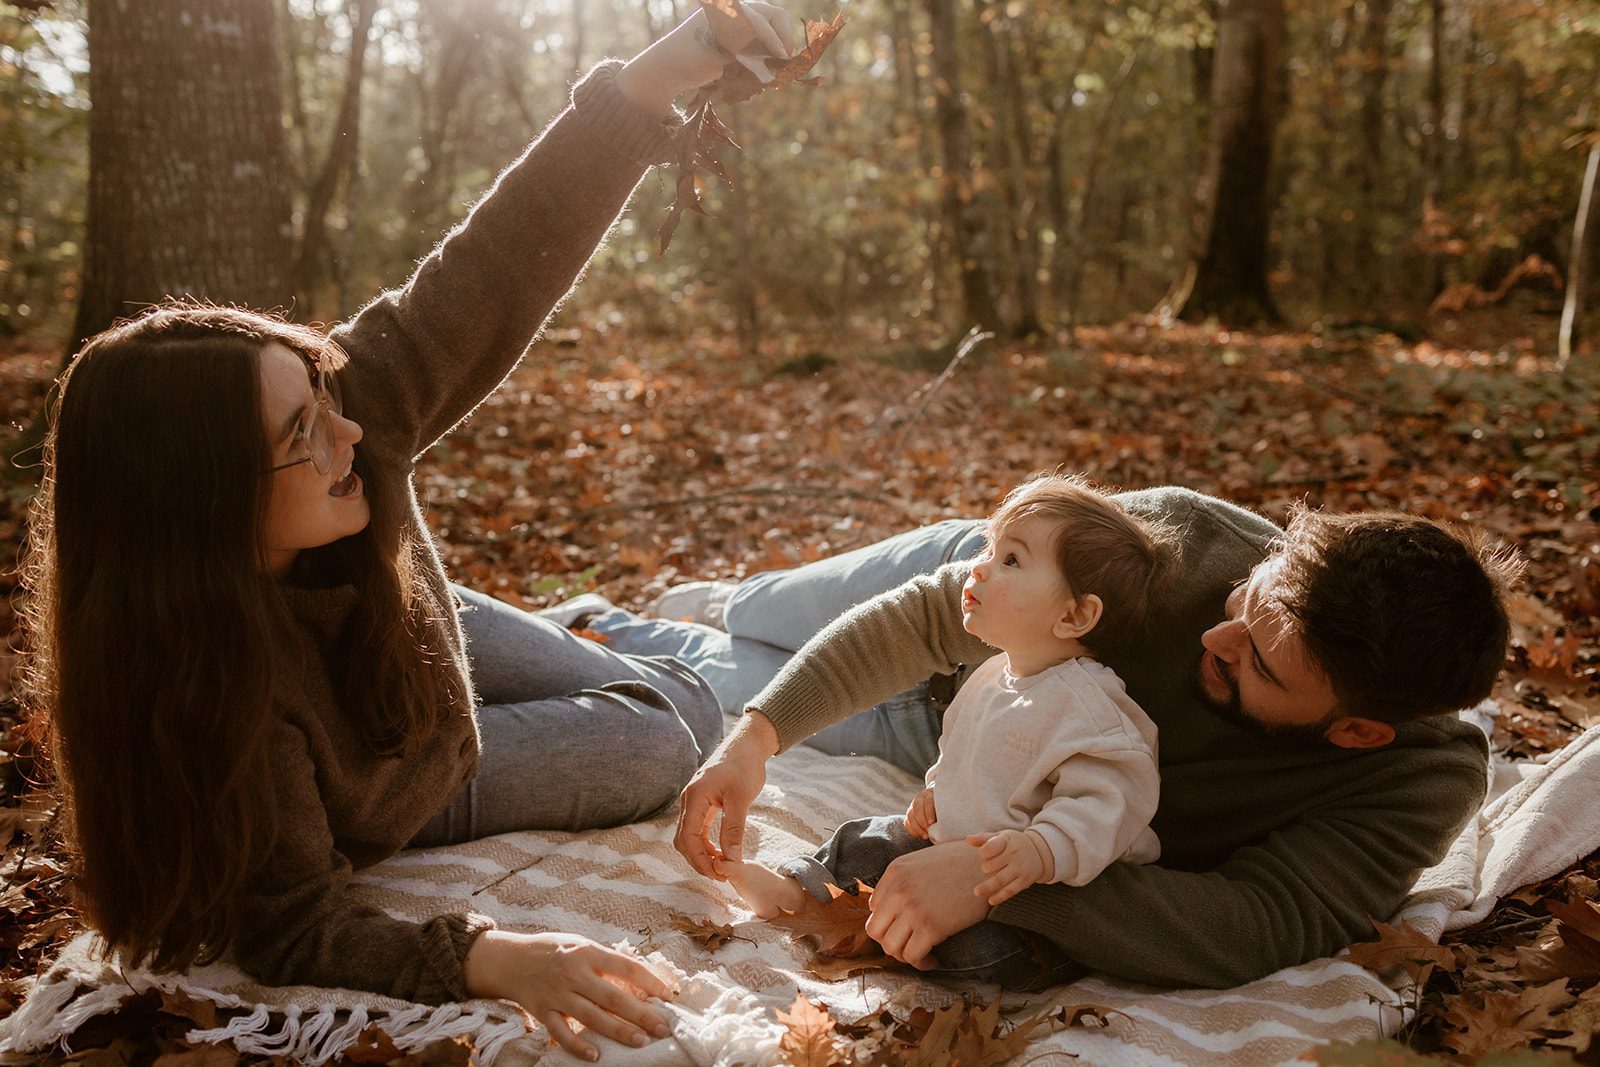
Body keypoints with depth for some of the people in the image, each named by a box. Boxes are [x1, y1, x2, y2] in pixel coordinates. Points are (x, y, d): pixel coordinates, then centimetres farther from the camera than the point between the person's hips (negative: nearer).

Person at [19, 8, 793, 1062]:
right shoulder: (204, 675, -43)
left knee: (693, 715, 12)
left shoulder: (352, 410, -33)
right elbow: (296, 927, -37)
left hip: (420, 633, 4)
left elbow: (492, 272, -35)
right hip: (375, 808, -4)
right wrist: (489, 958, -54)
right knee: (670, 751, -2)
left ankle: (586, 638, 38)